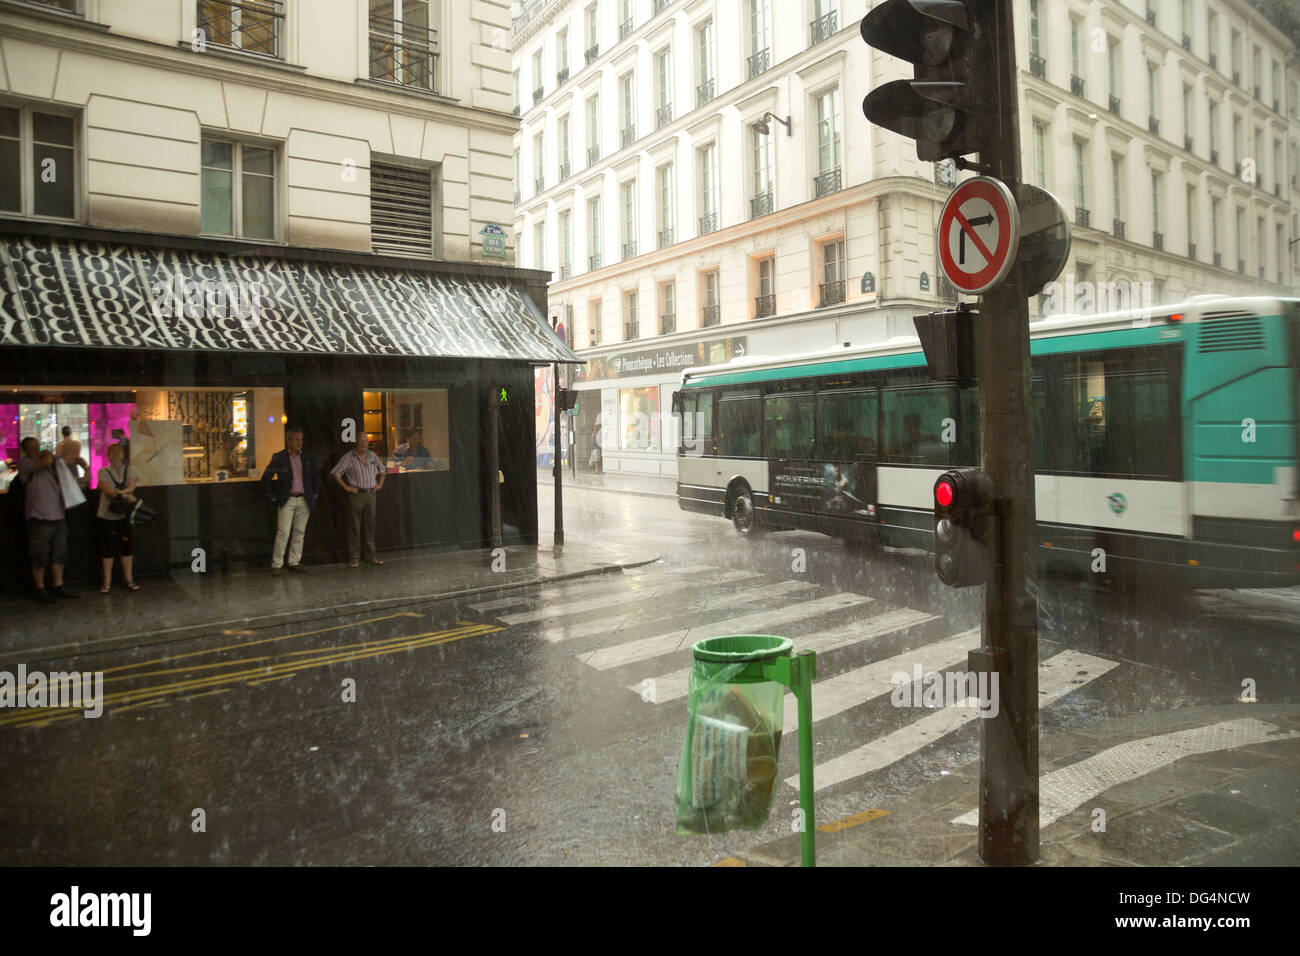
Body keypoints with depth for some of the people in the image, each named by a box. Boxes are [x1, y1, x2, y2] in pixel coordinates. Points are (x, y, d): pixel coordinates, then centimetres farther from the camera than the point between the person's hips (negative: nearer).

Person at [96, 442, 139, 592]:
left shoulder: (128, 470, 7)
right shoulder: (103, 472, -1)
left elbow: (132, 486, -9)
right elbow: (108, 490, -14)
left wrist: (120, 492, -26)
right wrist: (126, 496, -19)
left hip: (123, 516, 2)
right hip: (106, 516, -2)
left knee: (126, 547, 4)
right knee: (107, 549, 1)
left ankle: (128, 579, 13)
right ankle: (107, 582, 8)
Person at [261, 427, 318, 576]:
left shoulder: (306, 457, 8)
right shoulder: (279, 457, -4)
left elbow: (314, 476, 22)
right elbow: (266, 478, -2)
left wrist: (314, 493, 16)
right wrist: (272, 497, -4)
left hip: (304, 500, 4)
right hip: (287, 500, -4)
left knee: (299, 532, 8)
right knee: (283, 533, -8)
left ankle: (294, 562, 16)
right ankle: (276, 564, 0)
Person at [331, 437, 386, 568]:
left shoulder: (373, 455, 11)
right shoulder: (348, 457, -4)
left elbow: (382, 470, 26)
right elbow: (335, 474, -6)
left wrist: (380, 484, 13)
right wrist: (346, 487, -10)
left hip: (371, 494, 4)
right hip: (356, 495, -4)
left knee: (370, 526, 7)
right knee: (354, 527, -1)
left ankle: (370, 556, 15)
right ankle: (353, 558, 6)